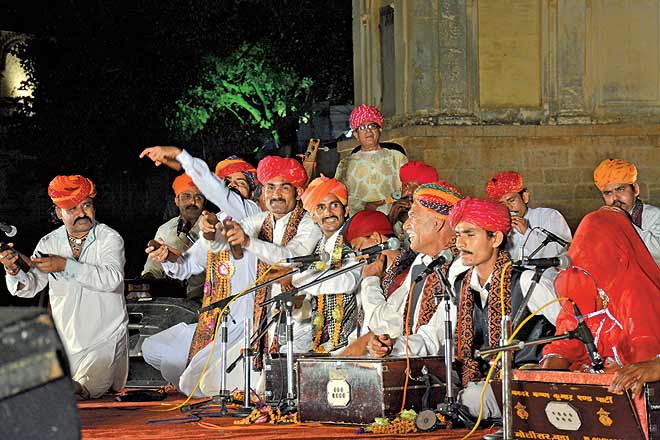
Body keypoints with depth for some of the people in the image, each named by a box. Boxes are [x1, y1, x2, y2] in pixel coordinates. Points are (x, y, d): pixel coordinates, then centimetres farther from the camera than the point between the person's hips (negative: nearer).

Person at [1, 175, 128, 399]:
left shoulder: (109, 238, -9)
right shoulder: (49, 243, 2)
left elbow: (112, 278, -27)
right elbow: (30, 287, -3)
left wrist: (65, 265, -34)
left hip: (105, 339, -4)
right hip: (64, 342, 4)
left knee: (87, 389, -17)